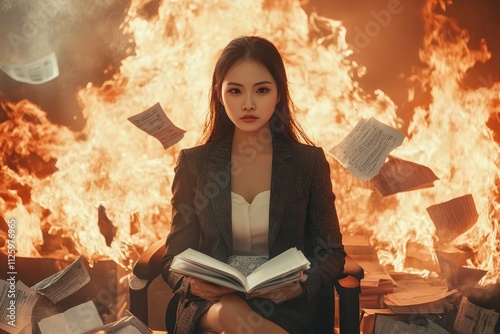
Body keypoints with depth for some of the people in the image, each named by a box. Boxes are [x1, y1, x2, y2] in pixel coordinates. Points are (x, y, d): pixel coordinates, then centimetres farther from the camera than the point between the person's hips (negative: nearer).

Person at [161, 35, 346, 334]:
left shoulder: (309, 162, 5)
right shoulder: (194, 163, 6)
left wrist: (301, 285, -14)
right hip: (208, 306, 1)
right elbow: (175, 259, 8)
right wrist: (193, 284, -16)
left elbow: (331, 253, 9)